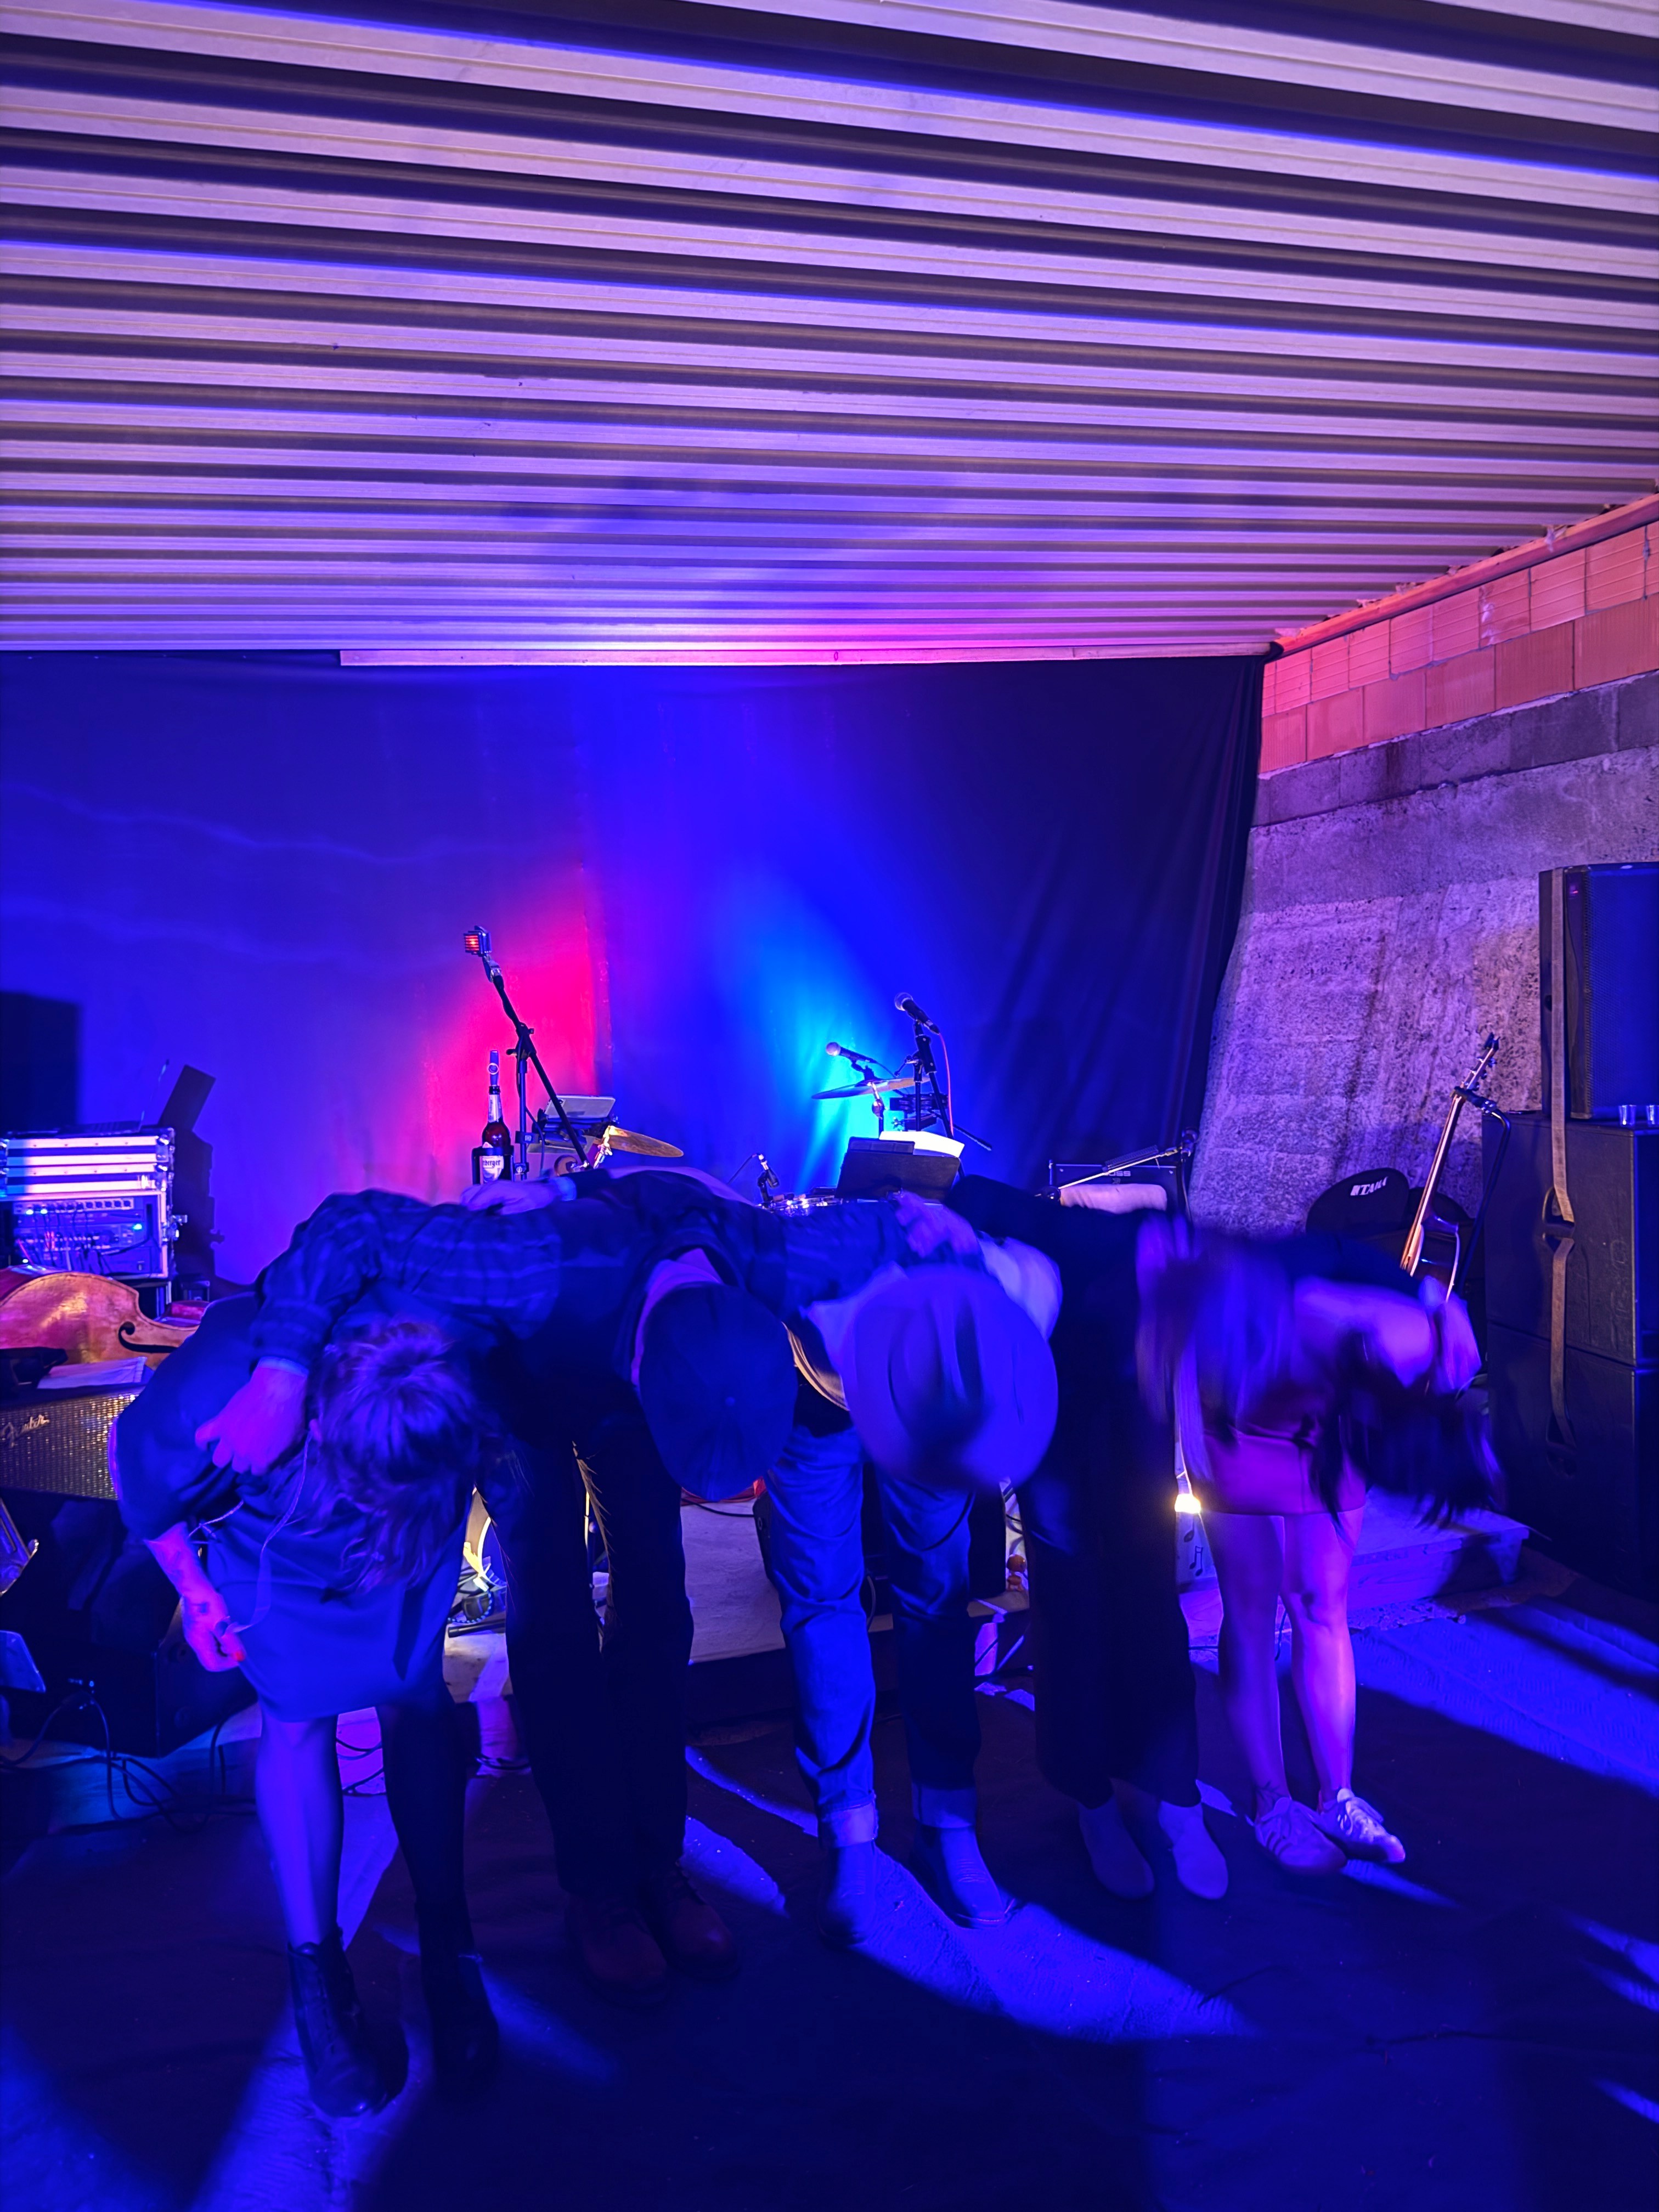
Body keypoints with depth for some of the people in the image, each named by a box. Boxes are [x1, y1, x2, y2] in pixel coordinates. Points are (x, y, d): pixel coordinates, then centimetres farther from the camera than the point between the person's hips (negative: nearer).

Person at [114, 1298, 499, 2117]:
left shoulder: (458, 1388, -40)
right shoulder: (216, 1396, -43)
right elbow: (136, 1460, -17)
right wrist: (194, 1593, -9)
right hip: (270, 1532, -1)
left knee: (416, 1699, -5)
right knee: (296, 1718, -4)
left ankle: (448, 1951, 10)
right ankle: (316, 1978, 10)